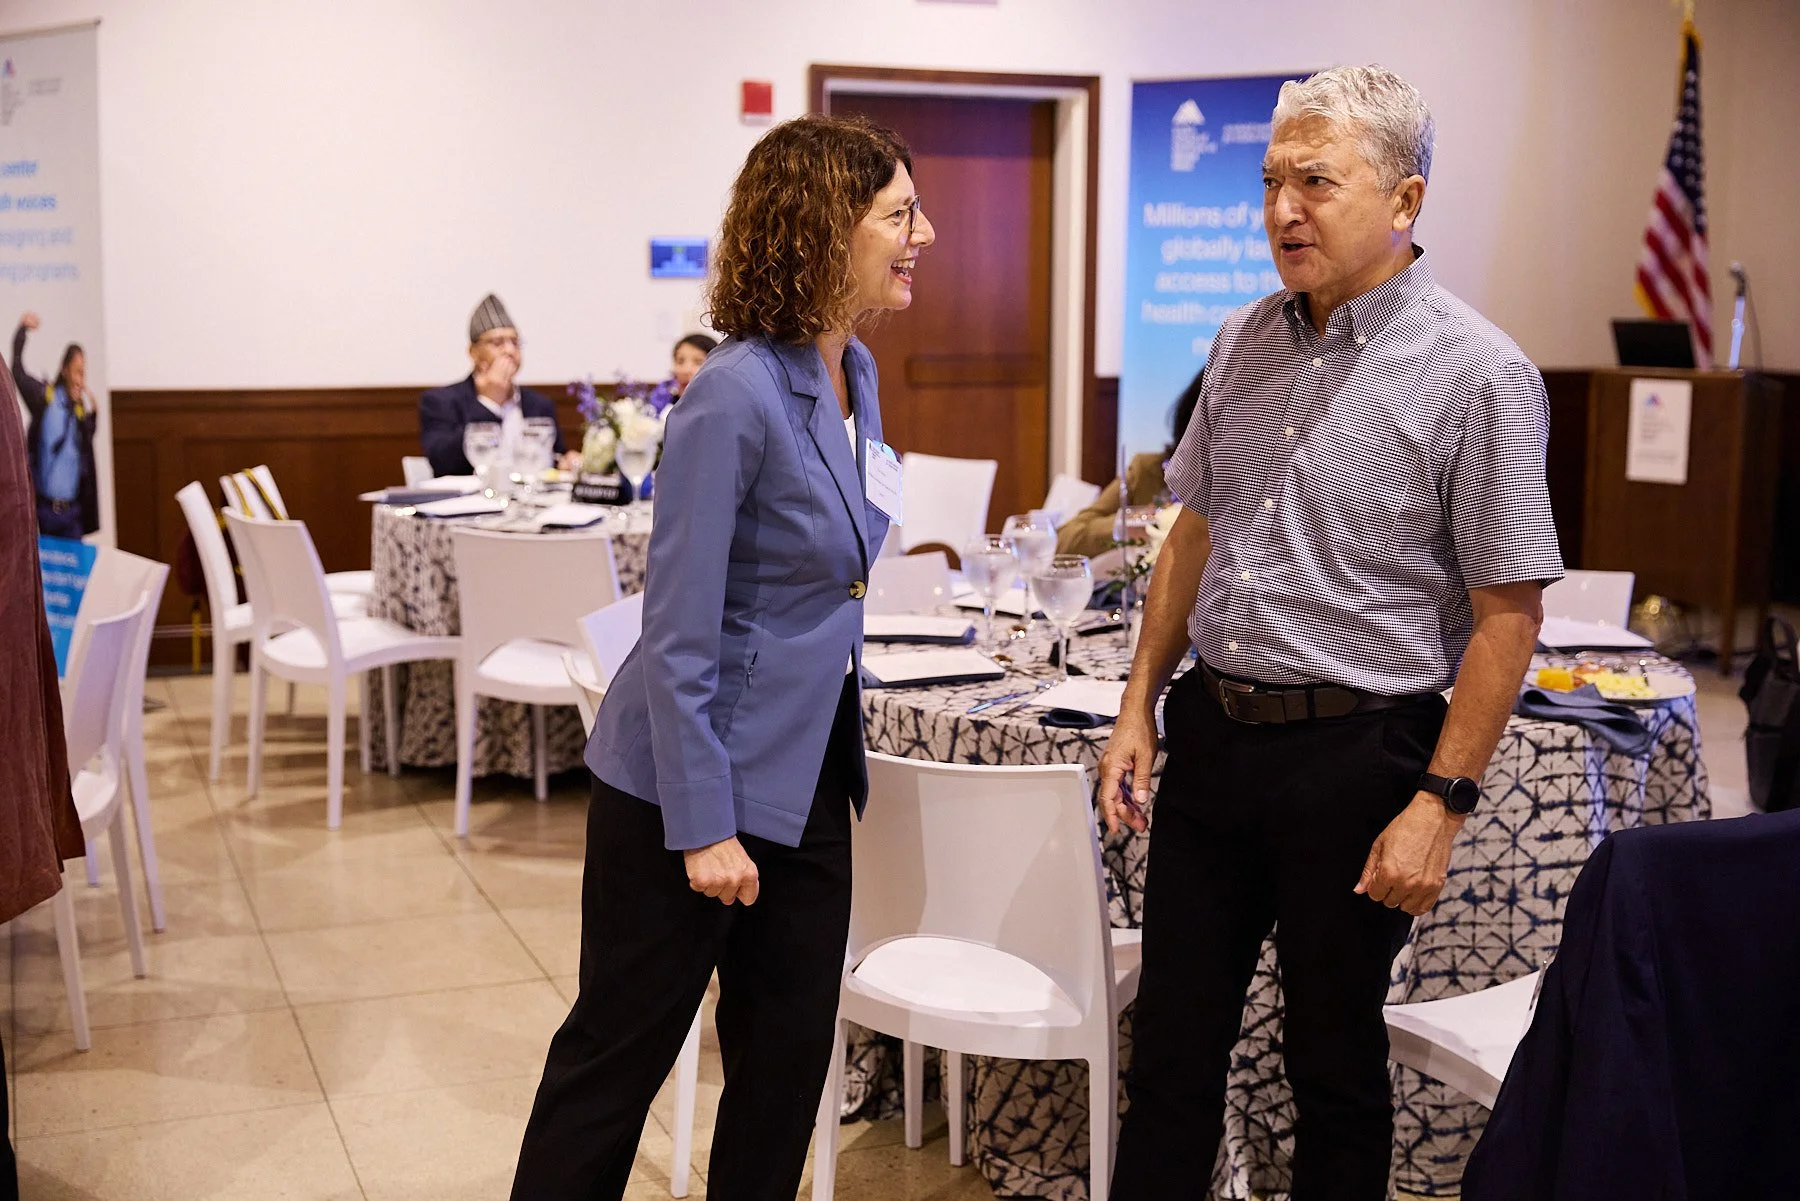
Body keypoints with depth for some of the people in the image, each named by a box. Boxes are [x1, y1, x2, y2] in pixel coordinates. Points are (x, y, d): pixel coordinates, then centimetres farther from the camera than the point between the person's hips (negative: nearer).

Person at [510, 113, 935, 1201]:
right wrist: (704, 827, -18)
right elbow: (679, 633, -20)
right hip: (697, 784, -8)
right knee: (618, 1057, 9)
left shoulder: (857, 374, 5)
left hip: (810, 776, 8)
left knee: (790, 1055, 15)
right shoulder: (736, 395, -21)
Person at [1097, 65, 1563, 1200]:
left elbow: (1509, 614, -13)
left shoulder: (1477, 374, -12)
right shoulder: (1246, 342, 6)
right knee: (1172, 1048, 13)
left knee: (1335, 1064, 11)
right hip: (1212, 733, 5)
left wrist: (1440, 804, -16)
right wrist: (1140, 705, 11)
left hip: (1356, 754, -5)